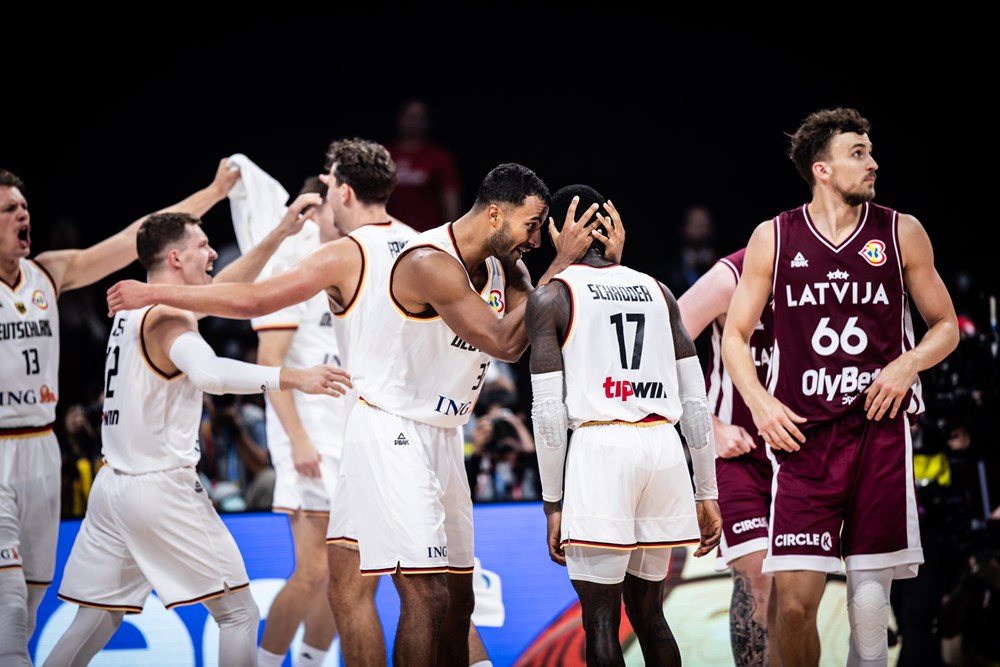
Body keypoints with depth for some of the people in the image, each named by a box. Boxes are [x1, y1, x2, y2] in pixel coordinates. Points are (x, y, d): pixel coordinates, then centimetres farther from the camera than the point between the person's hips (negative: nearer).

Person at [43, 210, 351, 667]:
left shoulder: (136, 310, 14)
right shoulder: (168, 318, -14)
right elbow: (208, 373, -35)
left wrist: (278, 236, 23)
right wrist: (295, 378, -39)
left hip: (112, 486, 9)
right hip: (161, 490, -8)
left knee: (95, 622, 12)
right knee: (239, 615, 1)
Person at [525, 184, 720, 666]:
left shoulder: (551, 298, 3)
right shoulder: (656, 291, 17)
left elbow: (548, 411, -3)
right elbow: (695, 400, 14)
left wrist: (553, 504, 1)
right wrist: (706, 494, 18)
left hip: (602, 446, -5)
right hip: (664, 446, 5)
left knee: (601, 618, -1)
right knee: (647, 611, 17)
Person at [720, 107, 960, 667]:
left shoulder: (901, 233, 7)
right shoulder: (774, 238, 6)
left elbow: (946, 327, 13)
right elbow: (736, 336, 11)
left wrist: (908, 364, -7)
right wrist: (759, 402, -6)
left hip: (880, 432, 1)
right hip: (804, 433, 0)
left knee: (870, 602, 1)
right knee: (795, 601, -9)